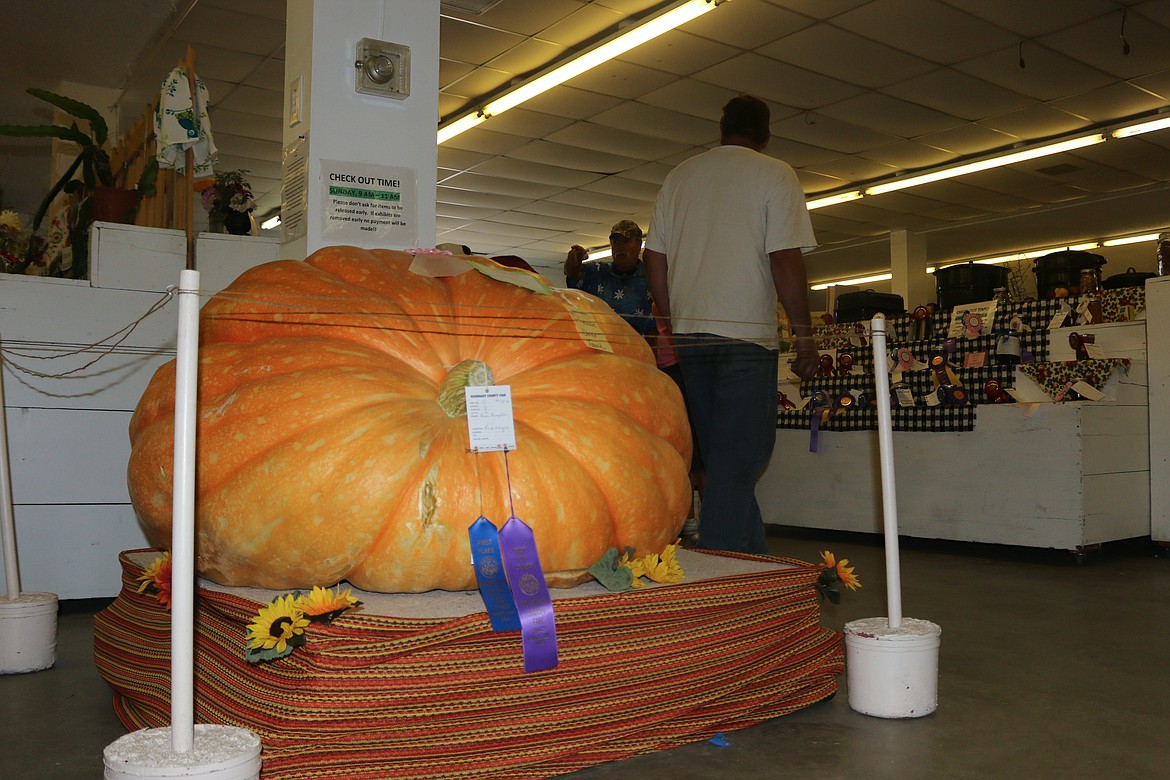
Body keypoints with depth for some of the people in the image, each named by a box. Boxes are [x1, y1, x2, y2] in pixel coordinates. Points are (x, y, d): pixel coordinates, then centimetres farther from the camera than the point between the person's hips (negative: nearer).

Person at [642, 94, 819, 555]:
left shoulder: (678, 177, 14)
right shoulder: (774, 175, -1)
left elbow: (654, 260, 12)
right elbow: (786, 262, -10)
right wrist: (805, 336, -3)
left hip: (687, 337, 6)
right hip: (746, 334, -5)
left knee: (721, 457, 13)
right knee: (738, 459, -2)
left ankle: (756, 561, 21)